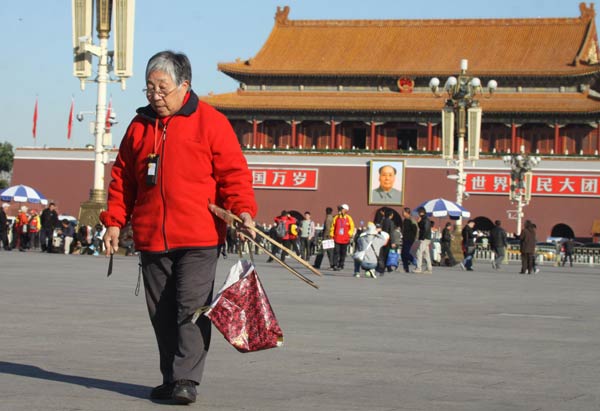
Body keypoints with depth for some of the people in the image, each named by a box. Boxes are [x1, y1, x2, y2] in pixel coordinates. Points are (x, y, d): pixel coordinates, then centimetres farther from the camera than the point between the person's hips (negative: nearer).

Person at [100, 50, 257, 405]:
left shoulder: (210, 122, -1)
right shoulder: (139, 126, 13)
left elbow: (233, 172, -4)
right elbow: (123, 178, 19)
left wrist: (243, 210, -18)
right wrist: (114, 221, 11)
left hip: (198, 240, -5)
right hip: (151, 240, 5)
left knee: (192, 308, -10)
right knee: (162, 314, 9)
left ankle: (186, 379, -8)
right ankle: (171, 379, 18)